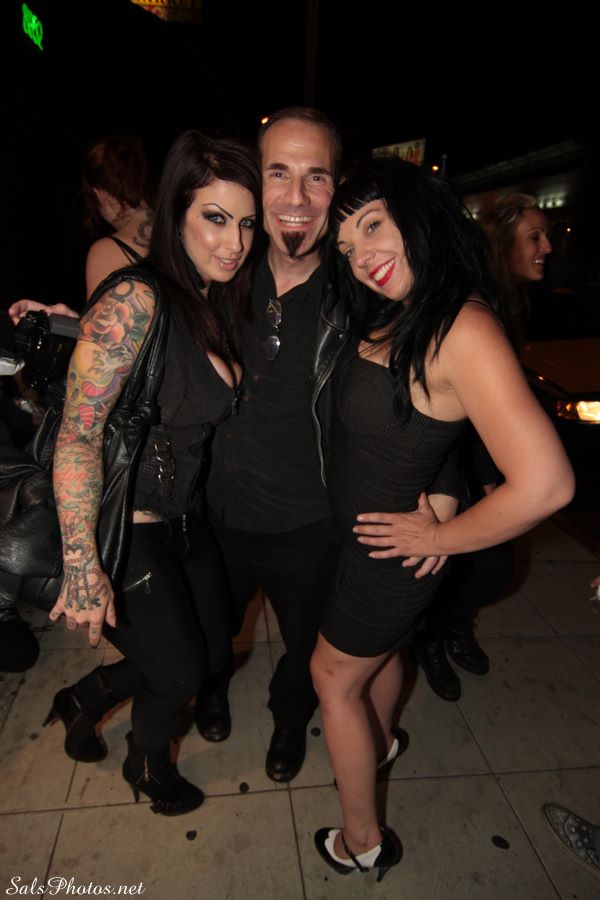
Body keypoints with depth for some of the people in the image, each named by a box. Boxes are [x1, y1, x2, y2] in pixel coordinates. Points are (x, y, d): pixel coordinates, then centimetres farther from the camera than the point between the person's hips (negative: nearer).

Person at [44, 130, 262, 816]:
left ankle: (82, 701, 47)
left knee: (212, 653, 20)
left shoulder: (217, 304, 4)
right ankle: (146, 765, 48)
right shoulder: (137, 298, -22)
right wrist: (83, 569, -26)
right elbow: (78, 433, -25)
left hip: (183, 519, 8)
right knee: (180, 672, 11)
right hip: (124, 532, -8)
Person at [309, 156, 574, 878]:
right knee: (381, 647, 31)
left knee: (334, 677, 13)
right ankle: (377, 741, 63)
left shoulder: (463, 328, -31)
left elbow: (545, 484, -36)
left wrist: (439, 537, -23)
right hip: (364, 529, 8)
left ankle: (362, 843, 38)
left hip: (389, 547, -8)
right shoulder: (393, 314, -4)